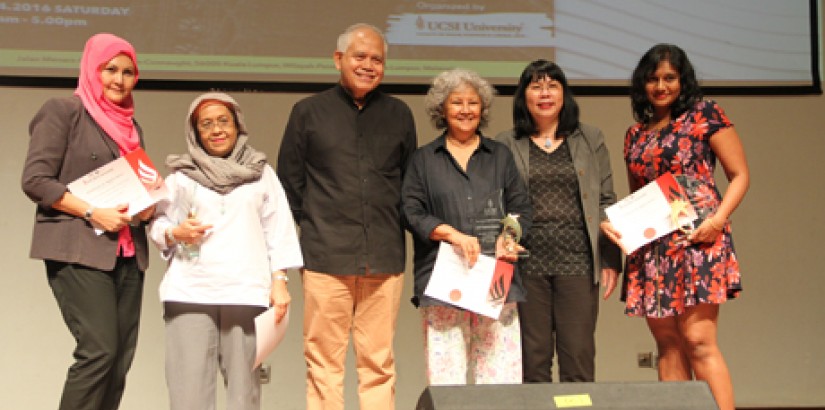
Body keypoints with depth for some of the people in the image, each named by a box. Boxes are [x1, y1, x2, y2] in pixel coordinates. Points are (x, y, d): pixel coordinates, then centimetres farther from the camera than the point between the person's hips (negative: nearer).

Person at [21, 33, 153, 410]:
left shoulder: (131, 127, 20)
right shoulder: (63, 111, 0)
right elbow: (34, 179, -8)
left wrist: (148, 206, 3)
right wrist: (93, 213, -16)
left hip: (127, 254, 7)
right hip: (79, 250, -7)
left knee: (120, 359, 1)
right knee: (99, 350, -17)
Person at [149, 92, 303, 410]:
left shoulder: (261, 173, 15)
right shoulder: (181, 176, 15)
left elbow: (278, 230, 11)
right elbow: (158, 226, 13)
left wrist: (279, 282, 2)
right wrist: (175, 233, -9)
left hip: (245, 291, 0)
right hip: (189, 291, 0)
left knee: (244, 382, -4)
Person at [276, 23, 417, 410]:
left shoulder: (399, 114, 12)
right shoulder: (308, 111, 6)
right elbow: (289, 182, 10)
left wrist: (393, 228, 11)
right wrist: (315, 226, 7)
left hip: (384, 258, 2)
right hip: (326, 258, -1)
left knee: (378, 364, 4)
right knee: (323, 363, 1)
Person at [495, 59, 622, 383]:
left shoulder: (590, 139, 12)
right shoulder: (506, 144, 10)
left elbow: (607, 202, 10)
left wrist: (611, 259, 2)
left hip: (578, 262, 0)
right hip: (527, 263, 0)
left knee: (579, 358, -1)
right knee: (533, 360, 3)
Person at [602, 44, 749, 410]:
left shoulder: (705, 114, 2)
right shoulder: (636, 134, 17)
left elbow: (740, 176, 0)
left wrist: (718, 219, -15)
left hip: (698, 239, -5)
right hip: (650, 247, 5)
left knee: (698, 340, -13)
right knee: (668, 345, 4)